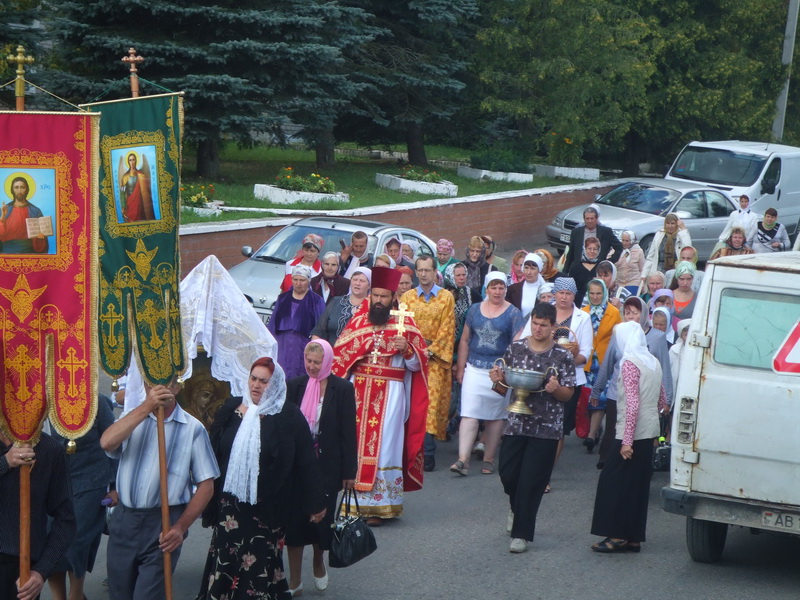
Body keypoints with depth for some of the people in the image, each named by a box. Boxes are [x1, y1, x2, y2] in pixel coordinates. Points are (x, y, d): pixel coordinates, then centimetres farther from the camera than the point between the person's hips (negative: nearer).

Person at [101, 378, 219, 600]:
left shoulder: (193, 429, -3)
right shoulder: (134, 416, 7)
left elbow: (206, 485, -3)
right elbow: (107, 443, -15)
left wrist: (181, 527, -13)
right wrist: (146, 407, -20)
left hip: (163, 526, -4)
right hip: (124, 520, 4)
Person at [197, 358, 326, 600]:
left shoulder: (289, 416, -6)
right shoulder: (231, 409, 4)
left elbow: (305, 462, -4)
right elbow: (213, 453, 9)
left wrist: (315, 503, -2)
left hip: (267, 507, -3)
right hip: (230, 504, 3)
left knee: (260, 564, 3)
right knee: (226, 562, 3)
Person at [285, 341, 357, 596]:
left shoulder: (342, 389, -6)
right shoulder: (294, 386, 0)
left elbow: (348, 431, -5)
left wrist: (349, 471, -6)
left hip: (326, 465, -2)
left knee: (322, 517, 8)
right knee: (294, 519, 3)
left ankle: (319, 564, 36)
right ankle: (294, 579, 13)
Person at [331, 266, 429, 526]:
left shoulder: (405, 325, 3)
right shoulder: (357, 322, 10)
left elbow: (418, 364, 3)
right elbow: (338, 356, 15)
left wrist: (407, 350, -16)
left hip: (390, 394, -2)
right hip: (358, 392, 2)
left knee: (383, 447, -6)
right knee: (356, 444, -1)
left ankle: (378, 507, -3)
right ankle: (354, 502, 6)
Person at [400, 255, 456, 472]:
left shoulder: (446, 297, 5)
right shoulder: (407, 297, 11)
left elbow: (447, 328, 0)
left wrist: (431, 350, -9)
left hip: (435, 358, -2)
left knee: (432, 402, -9)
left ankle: (427, 454, -10)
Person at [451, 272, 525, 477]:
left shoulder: (513, 313, 0)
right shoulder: (474, 310, 8)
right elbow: (465, 340, 12)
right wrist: (460, 368, 10)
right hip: (474, 369, 1)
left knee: (495, 416, 6)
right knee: (469, 414, -8)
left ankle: (489, 459, 16)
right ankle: (463, 460, -13)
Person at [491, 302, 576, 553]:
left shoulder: (563, 357, -3)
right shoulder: (515, 348, 3)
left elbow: (568, 395, -1)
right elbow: (504, 386, 12)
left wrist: (556, 389, -22)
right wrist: (498, 379, -11)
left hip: (546, 428, -3)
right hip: (516, 423, 3)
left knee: (531, 481, -3)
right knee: (507, 473, 6)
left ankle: (521, 533, 6)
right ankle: (518, 510, 38)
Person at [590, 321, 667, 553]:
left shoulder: (629, 363, -14)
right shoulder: (654, 362, 11)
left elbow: (632, 404, -20)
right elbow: (662, 401, 18)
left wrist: (627, 440, -20)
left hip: (632, 432, -8)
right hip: (650, 432, 8)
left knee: (614, 482, -1)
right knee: (638, 485, 10)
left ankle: (617, 535, -4)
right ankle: (634, 538, 12)